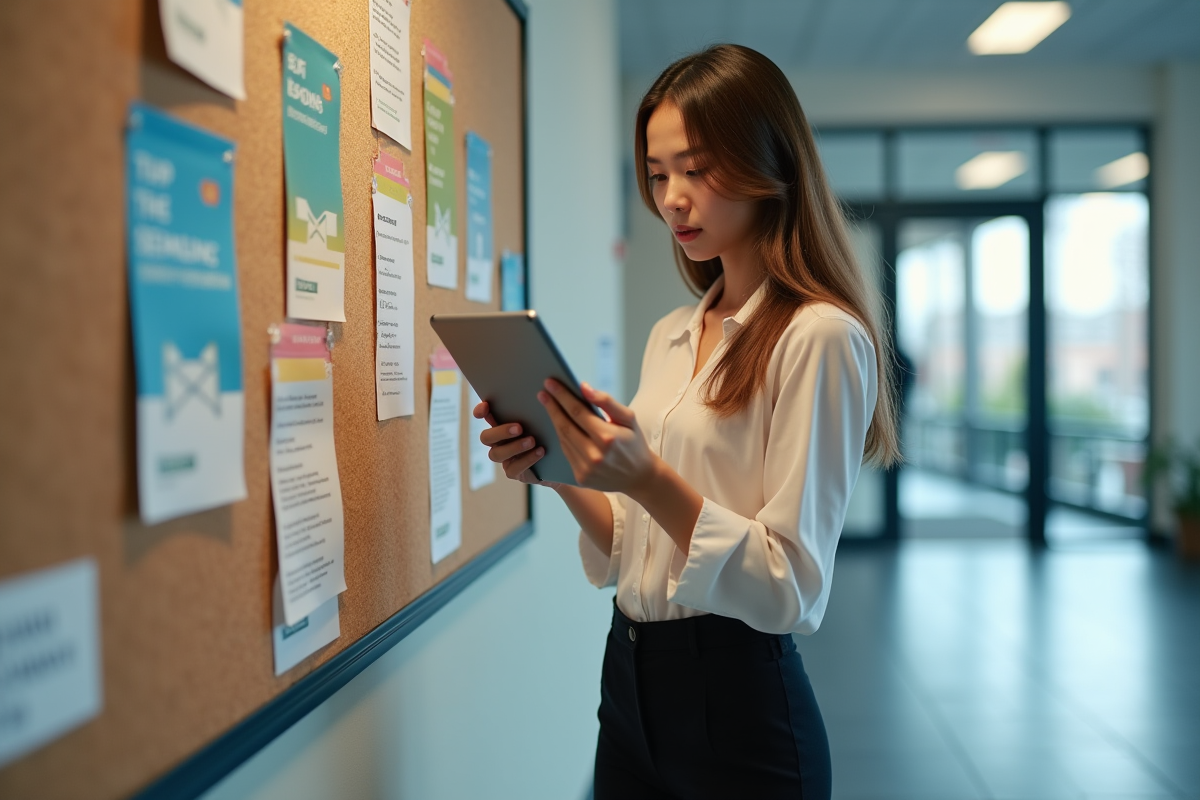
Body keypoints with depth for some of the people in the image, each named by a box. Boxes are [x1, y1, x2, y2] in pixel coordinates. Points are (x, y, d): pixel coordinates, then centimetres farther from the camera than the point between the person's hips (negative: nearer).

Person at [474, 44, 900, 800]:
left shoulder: (818, 337, -14)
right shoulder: (670, 336, 8)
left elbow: (793, 590, -17)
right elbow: (626, 555, 11)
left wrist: (649, 480, -28)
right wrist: (560, 473, -6)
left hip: (739, 705, -6)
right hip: (630, 681, 7)